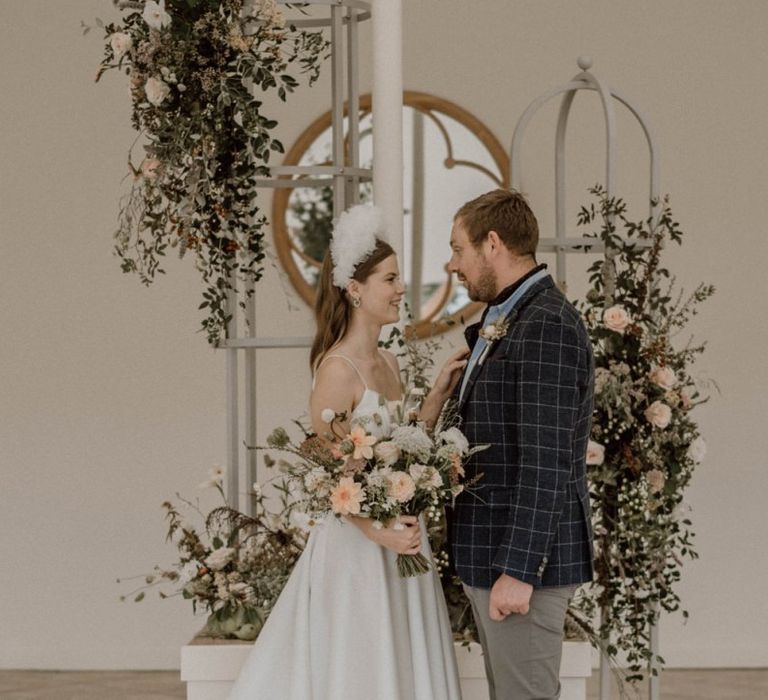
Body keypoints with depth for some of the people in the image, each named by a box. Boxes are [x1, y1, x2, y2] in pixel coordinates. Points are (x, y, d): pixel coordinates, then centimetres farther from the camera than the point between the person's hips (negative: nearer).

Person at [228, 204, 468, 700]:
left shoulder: (387, 363, 10)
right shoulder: (338, 369, -16)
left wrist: (440, 392, 7)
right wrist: (380, 532, -25)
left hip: (400, 539, 8)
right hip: (358, 548, -8)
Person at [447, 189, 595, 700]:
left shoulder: (547, 326, -17)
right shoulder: (510, 323, 15)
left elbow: (547, 462, -22)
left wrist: (517, 571, -24)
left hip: (525, 558, -10)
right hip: (495, 551, 10)